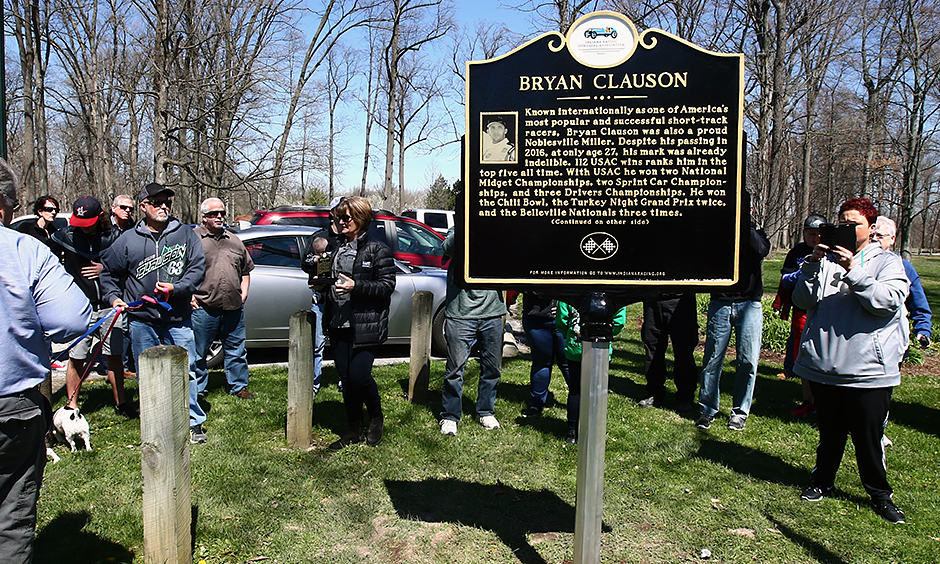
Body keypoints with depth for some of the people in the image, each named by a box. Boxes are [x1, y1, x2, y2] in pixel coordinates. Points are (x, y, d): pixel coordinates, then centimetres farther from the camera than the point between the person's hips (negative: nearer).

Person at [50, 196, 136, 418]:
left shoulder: (111, 237, 3)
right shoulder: (65, 235, 1)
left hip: (108, 306, 1)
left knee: (114, 356, 7)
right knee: (76, 359, 1)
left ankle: (120, 402, 20)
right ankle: (72, 405, 16)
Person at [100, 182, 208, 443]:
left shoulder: (185, 234, 3)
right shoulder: (128, 239, 6)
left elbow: (198, 268, -2)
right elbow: (108, 272, 16)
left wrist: (176, 288, -14)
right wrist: (114, 296, 1)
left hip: (178, 319, -1)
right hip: (141, 319, 1)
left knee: (185, 371, 1)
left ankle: (194, 422, 13)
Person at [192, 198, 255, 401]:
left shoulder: (234, 241, 16)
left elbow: (246, 270, 24)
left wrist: (244, 292, 12)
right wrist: (189, 295, -8)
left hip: (233, 307, 4)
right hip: (203, 308, -4)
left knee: (236, 350, 11)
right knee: (198, 352, 6)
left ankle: (239, 386, 23)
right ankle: (196, 389, 18)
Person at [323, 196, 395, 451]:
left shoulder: (377, 250, -5)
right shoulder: (338, 249, 17)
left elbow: (387, 286, -10)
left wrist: (356, 286, -21)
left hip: (366, 326, -7)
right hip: (339, 325, 7)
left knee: (359, 375, -11)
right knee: (346, 378, 9)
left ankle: (377, 417, 17)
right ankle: (353, 430, 22)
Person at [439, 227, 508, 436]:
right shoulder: (458, 232, 3)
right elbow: (449, 248, -18)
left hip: (492, 314, 3)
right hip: (460, 314, -3)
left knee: (491, 368, 12)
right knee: (455, 368, 0)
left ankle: (486, 412, 30)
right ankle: (450, 416, 16)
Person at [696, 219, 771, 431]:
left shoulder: (756, 235, 11)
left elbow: (761, 250, -12)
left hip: (749, 304, 0)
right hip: (720, 303, 0)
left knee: (747, 360, 0)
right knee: (712, 357, -1)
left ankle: (740, 411, 14)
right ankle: (708, 409, 12)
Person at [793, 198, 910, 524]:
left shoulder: (888, 262, 3)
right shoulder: (827, 259, 9)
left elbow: (888, 302, -14)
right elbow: (802, 301, 1)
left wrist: (853, 272, -21)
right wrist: (812, 265, -12)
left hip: (869, 370, -2)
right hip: (824, 366, 3)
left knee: (868, 436, 4)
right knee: (830, 432, 16)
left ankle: (879, 493, 22)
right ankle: (823, 482, 33)